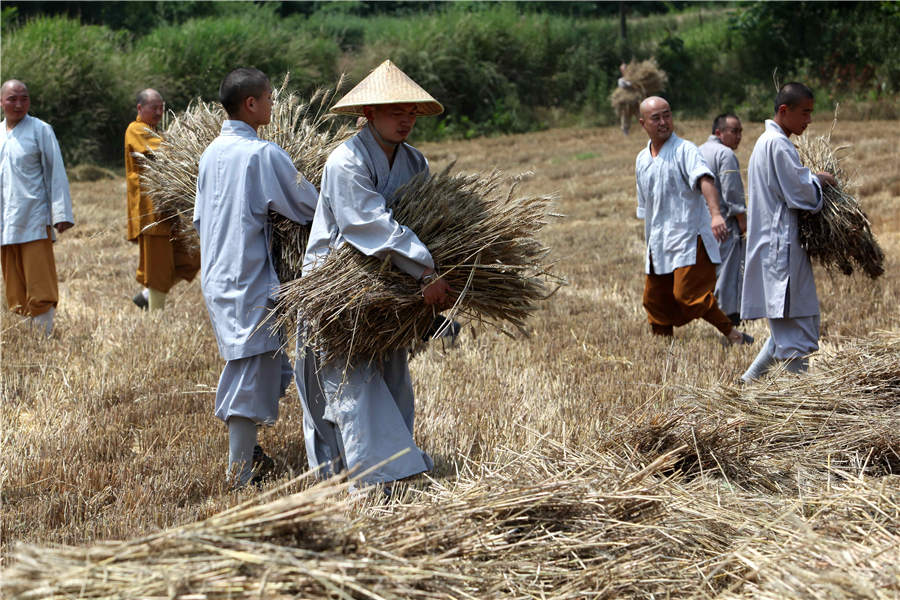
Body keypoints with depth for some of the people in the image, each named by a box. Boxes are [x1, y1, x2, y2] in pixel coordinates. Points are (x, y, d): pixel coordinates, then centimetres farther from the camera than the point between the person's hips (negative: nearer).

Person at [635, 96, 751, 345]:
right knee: (655, 301, 9)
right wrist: (649, 247, 25)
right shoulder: (642, 160, 14)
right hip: (659, 245, 7)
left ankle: (734, 335, -7)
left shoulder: (684, 150, -8)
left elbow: (705, 179, -27)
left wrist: (715, 213, -44)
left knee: (688, 296, -18)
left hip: (689, 239, -7)